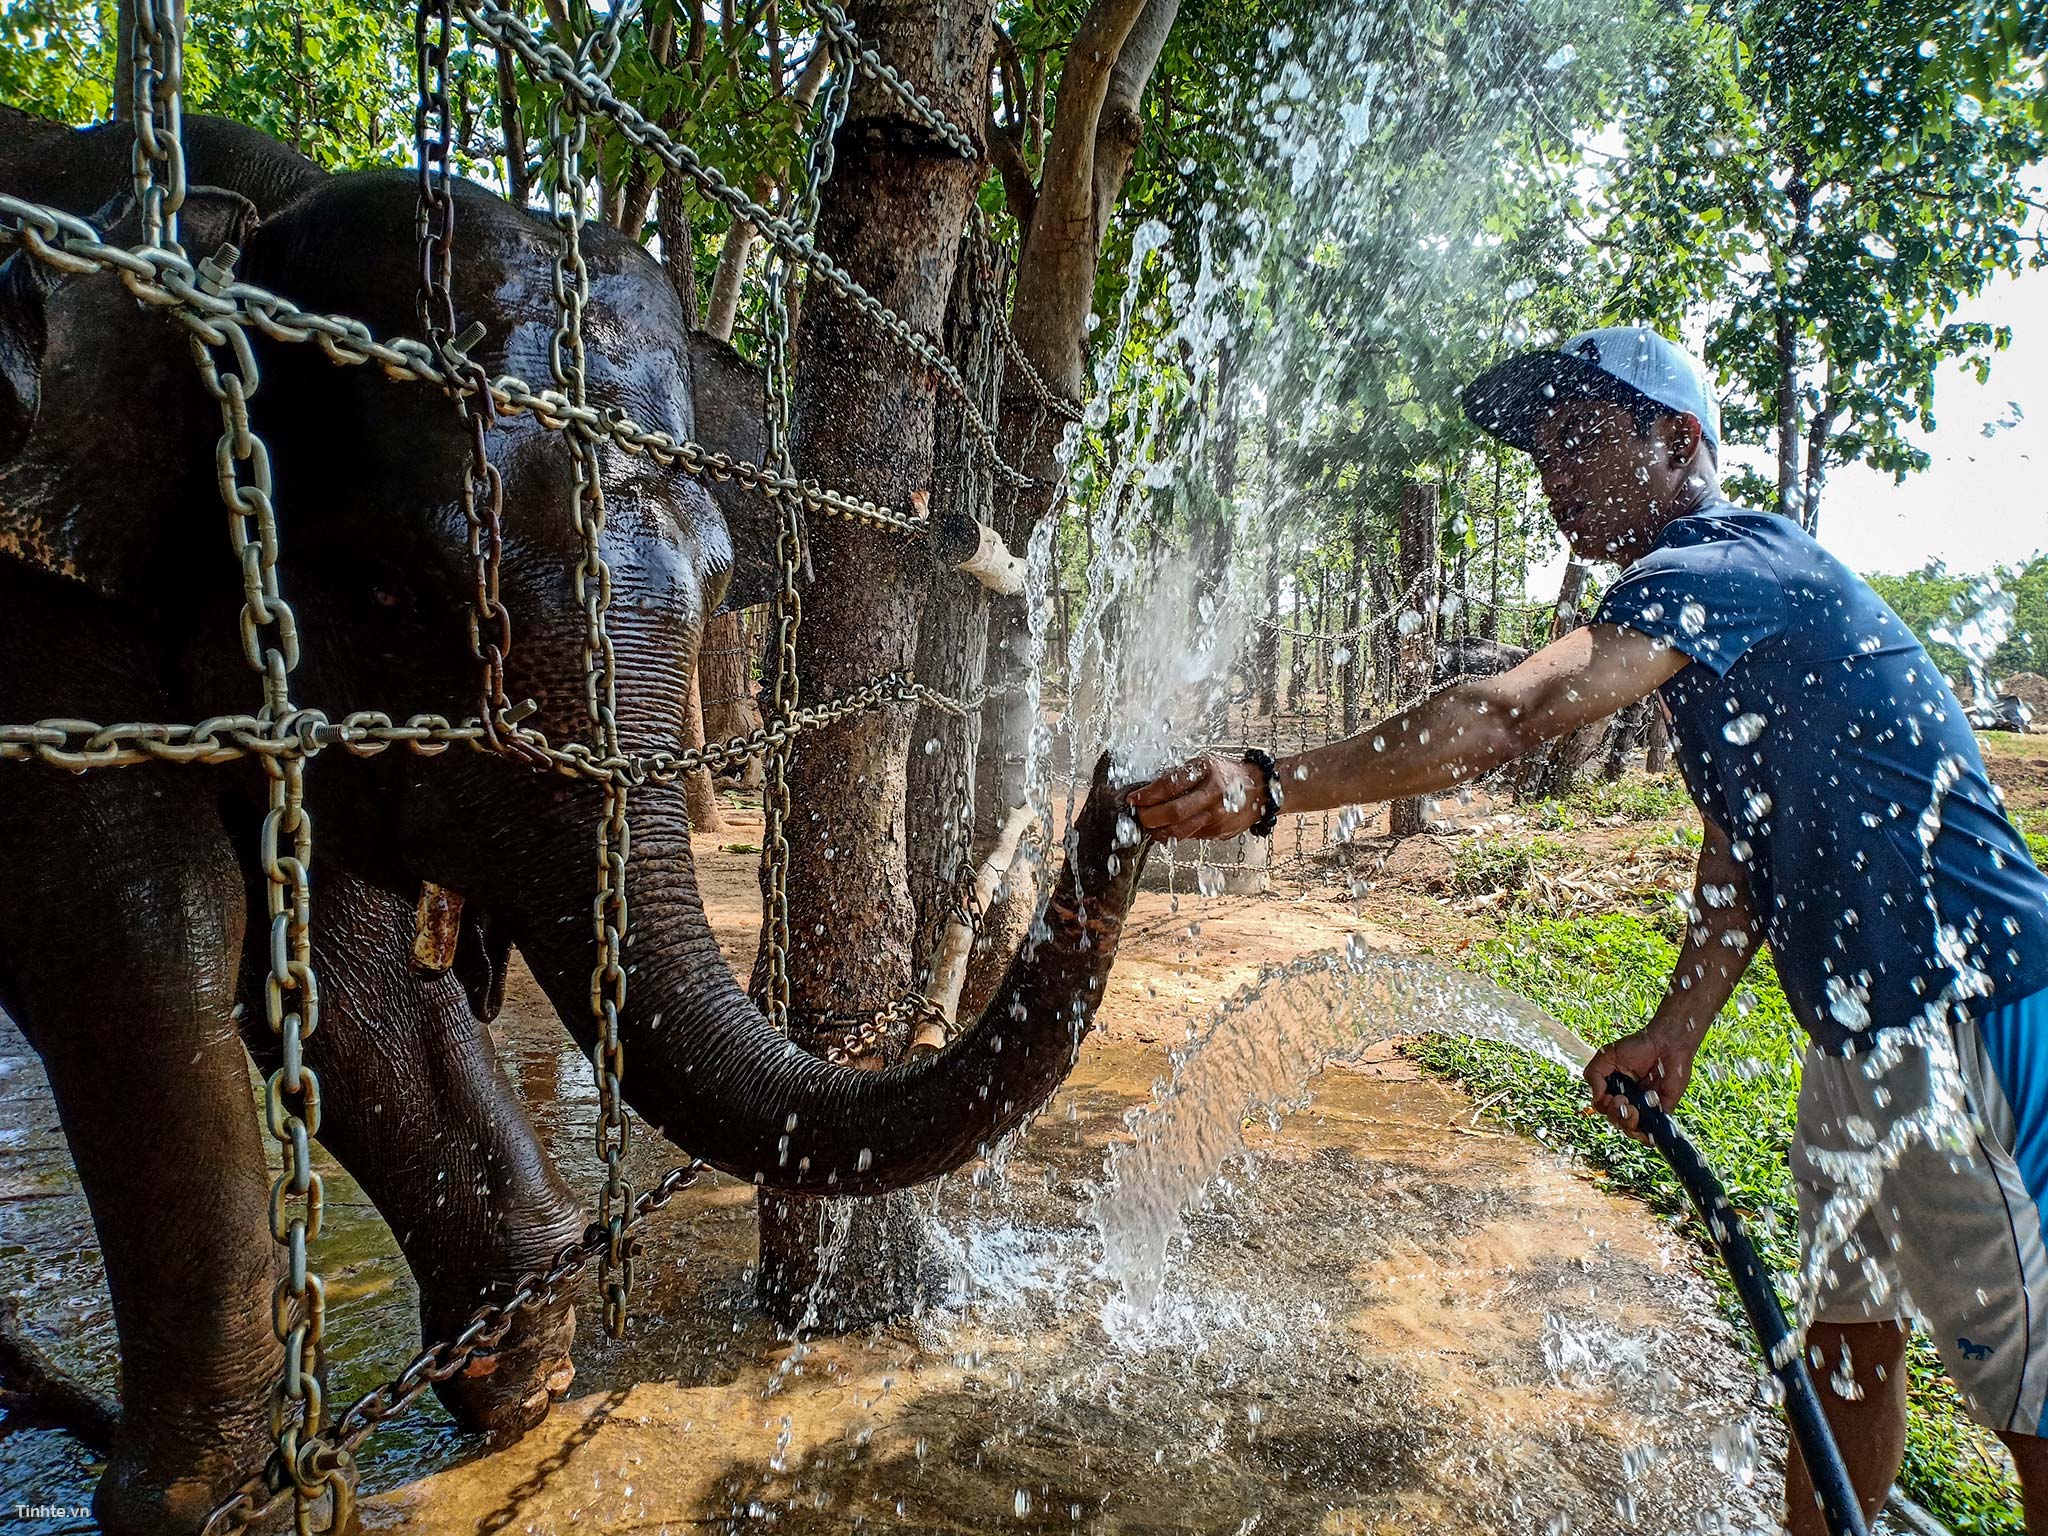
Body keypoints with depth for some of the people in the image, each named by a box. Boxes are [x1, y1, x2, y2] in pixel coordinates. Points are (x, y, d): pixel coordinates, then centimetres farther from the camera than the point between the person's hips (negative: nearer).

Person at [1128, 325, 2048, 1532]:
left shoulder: (1722, 565, -18)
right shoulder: (1714, 601, 14)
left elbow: (1511, 717, -33)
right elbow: (1741, 847, 14)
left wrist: (1267, 788, -36)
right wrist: (1674, 1036, 7)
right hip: (1869, 1036, 10)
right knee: (1850, 1331, 19)